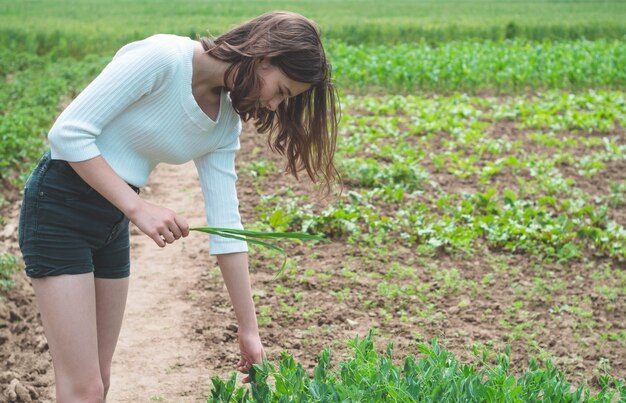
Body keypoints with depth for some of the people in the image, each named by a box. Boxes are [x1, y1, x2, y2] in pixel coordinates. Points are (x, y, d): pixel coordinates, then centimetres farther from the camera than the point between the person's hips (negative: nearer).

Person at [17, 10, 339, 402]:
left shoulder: (226, 122, 0)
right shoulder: (162, 58, -22)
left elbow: (225, 225, 2)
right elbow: (68, 131, -21)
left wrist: (249, 329, 2)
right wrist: (138, 207, -25)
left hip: (113, 221, 8)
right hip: (59, 208, -7)